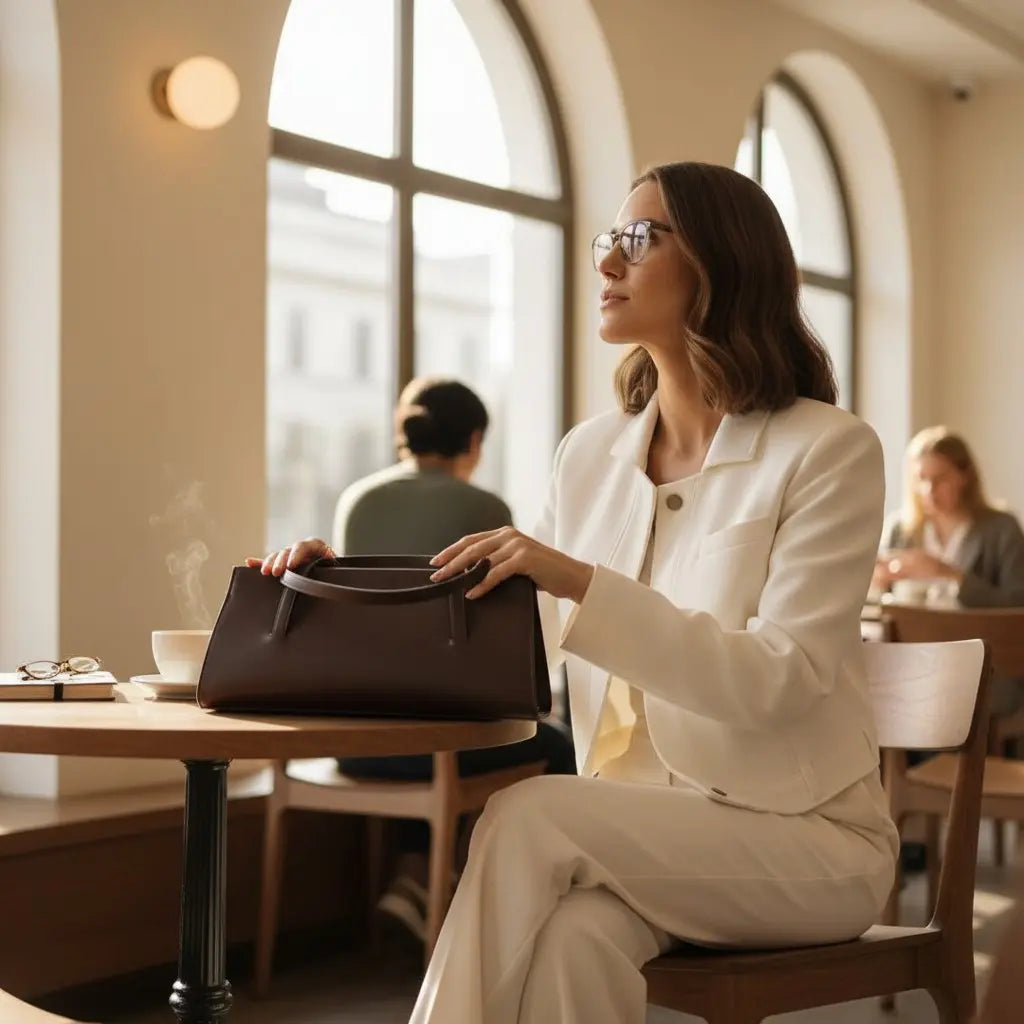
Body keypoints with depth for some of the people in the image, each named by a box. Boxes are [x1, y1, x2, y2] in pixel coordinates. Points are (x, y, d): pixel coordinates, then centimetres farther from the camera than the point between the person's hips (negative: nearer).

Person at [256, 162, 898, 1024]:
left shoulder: (829, 450, -9)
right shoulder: (593, 454, 8)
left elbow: (776, 682, -20)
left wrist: (582, 585, -28)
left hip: (804, 838, -3)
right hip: (638, 831, 4)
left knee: (530, 817, -28)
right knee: (575, 939, -32)